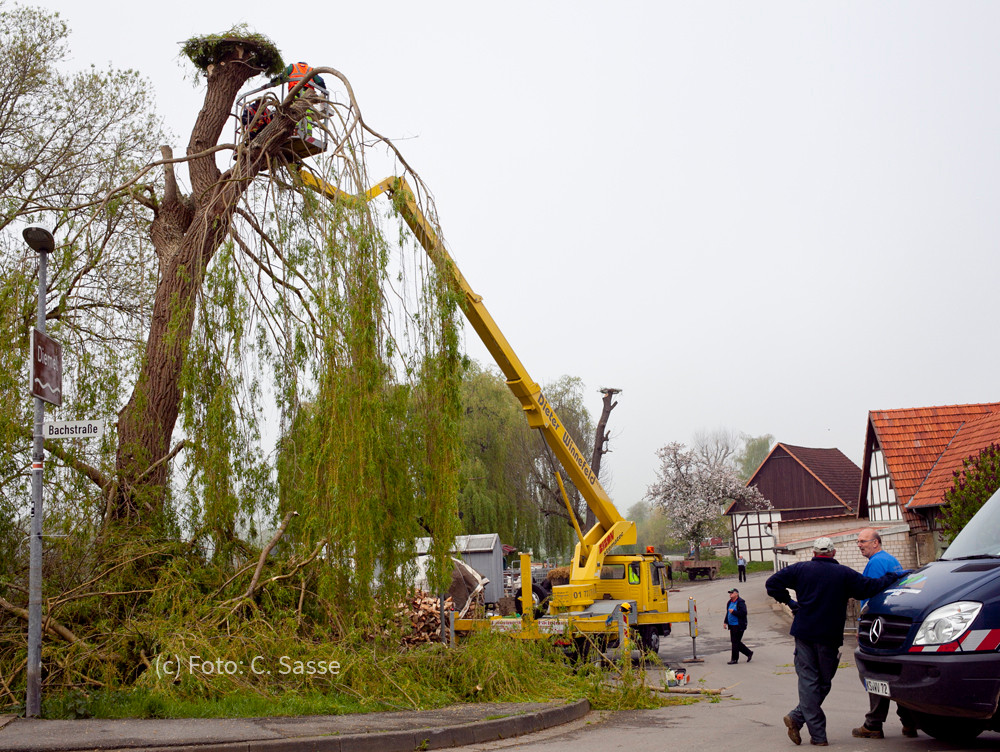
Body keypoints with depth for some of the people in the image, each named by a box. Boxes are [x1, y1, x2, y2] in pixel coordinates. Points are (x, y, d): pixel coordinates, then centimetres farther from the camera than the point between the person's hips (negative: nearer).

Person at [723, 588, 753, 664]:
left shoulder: (741, 602, -12)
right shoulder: (730, 602, 14)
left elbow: (743, 613, -21)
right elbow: (727, 613, 23)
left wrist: (733, 612, -19)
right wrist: (725, 622, 15)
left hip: (739, 626, -9)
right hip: (732, 626, 9)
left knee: (735, 642, -5)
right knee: (735, 642, 12)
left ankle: (734, 659, 4)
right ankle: (749, 653, 25)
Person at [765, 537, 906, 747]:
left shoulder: (801, 569, 3)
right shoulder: (844, 574, 0)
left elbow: (772, 583, -2)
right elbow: (871, 587, -5)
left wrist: (788, 600, 9)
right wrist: (895, 576, 7)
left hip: (804, 634, 1)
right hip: (829, 636, -1)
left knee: (808, 680, 2)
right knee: (823, 682, 12)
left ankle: (818, 734, -4)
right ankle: (797, 718, 3)